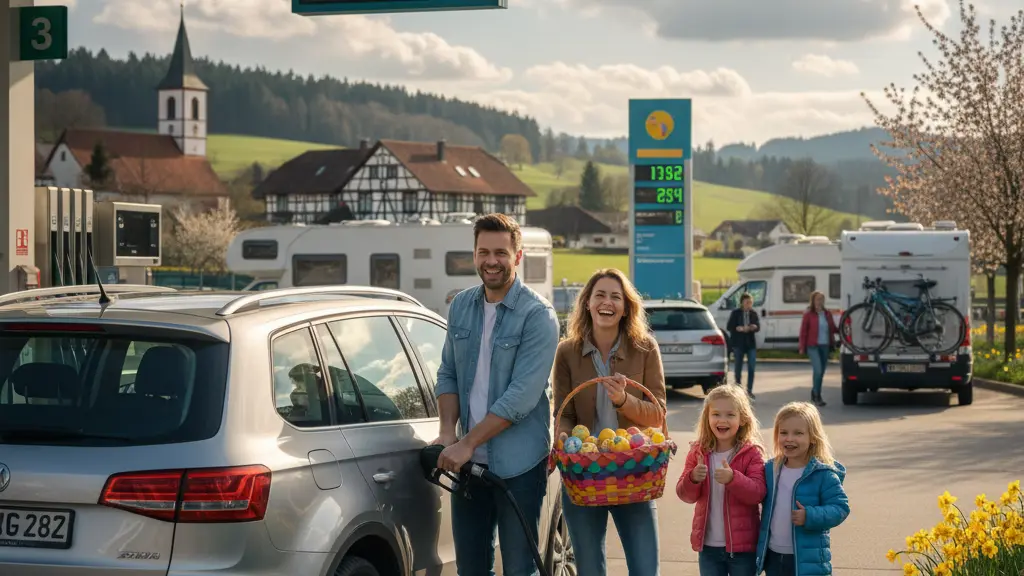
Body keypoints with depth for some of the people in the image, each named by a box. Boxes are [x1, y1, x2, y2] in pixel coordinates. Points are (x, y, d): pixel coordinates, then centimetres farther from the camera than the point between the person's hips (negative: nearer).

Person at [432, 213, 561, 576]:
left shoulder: (537, 315, -12)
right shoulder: (461, 306, 8)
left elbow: (522, 395, -18)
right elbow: (447, 375, 13)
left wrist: (467, 443, -18)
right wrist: (447, 433, -3)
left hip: (518, 464, -6)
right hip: (468, 461, 6)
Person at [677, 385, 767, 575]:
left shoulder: (752, 453, -7)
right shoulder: (698, 452, 3)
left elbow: (758, 493, -16)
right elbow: (685, 495, 2)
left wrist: (733, 478, -32)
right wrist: (693, 479, -20)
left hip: (742, 545, -3)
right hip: (708, 545, 3)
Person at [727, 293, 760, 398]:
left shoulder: (753, 313, 6)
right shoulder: (736, 313, -3)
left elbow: (758, 326, 5)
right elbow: (729, 327, -6)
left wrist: (754, 327, -18)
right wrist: (739, 328, -22)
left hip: (751, 343, 2)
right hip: (738, 342, -2)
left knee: (752, 366, -4)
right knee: (739, 365, 6)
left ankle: (749, 389, 1)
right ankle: (738, 383, 27)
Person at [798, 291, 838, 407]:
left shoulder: (827, 314, 9)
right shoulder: (808, 314, -5)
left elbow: (833, 329, 15)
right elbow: (803, 331, -4)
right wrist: (802, 347, -6)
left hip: (825, 346, 5)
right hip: (813, 346, -5)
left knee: (821, 372, 10)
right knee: (818, 370, -15)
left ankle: (814, 394, 26)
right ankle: (817, 396, -6)